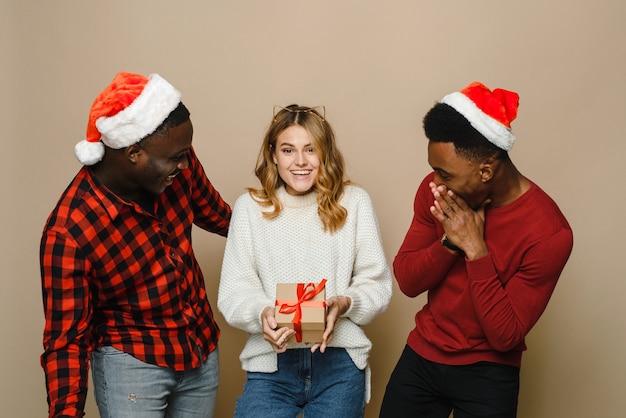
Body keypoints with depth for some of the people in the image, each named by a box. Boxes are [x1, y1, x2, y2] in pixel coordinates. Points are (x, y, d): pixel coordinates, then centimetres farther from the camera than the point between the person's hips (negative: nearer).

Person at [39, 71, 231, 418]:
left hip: (202, 350, 5)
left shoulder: (179, 165, -12)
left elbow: (213, 211, 11)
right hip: (132, 362, -5)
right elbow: (66, 340, -19)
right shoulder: (68, 232, -26)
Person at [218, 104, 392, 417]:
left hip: (340, 358, 1)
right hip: (271, 360, 0)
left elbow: (377, 286, 5)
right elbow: (233, 293, 2)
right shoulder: (249, 207, 6)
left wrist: (344, 303, -15)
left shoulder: (354, 202, 6)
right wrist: (262, 313, -19)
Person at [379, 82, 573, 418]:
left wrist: (475, 249, -27)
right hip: (421, 356, 4)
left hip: (487, 374, -3)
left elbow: (504, 336, -20)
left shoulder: (548, 233, -22)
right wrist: (450, 242, -23)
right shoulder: (436, 191, -9)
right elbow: (406, 282, -6)